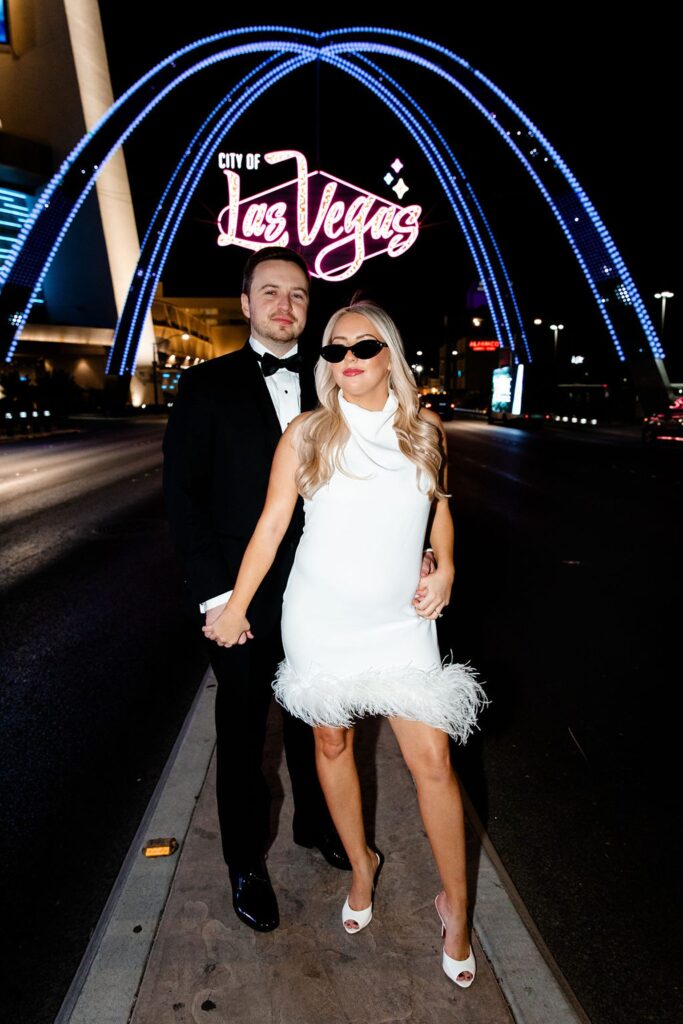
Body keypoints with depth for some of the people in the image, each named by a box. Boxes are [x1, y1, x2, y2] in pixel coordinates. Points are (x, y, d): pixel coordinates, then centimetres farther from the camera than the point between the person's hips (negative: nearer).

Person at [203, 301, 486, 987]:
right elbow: (272, 522, -2)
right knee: (333, 745, 15)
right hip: (321, 620, 0)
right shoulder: (307, 433, -5)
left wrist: (445, 570, 0)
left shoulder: (424, 430, 1)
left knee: (432, 760, 1)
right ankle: (361, 865, 42)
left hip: (402, 621, 1)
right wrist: (236, 606, 0)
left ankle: (454, 904, 26)